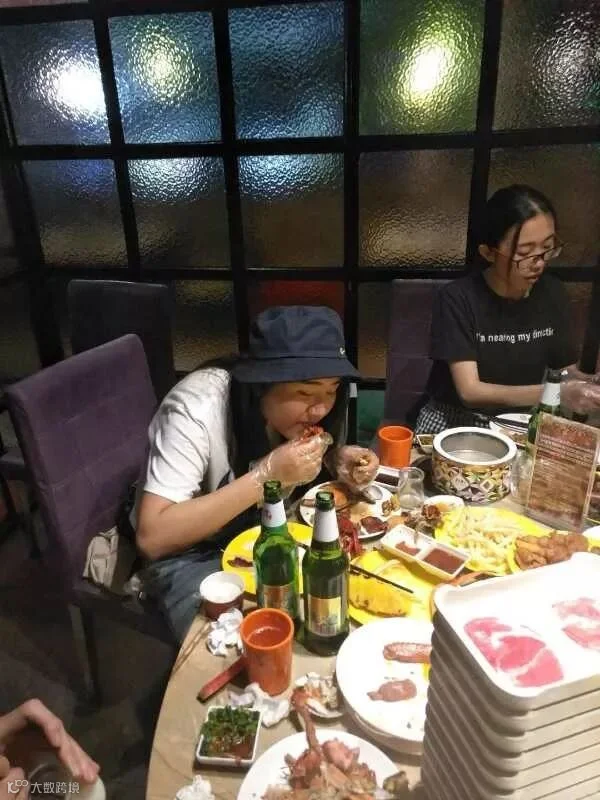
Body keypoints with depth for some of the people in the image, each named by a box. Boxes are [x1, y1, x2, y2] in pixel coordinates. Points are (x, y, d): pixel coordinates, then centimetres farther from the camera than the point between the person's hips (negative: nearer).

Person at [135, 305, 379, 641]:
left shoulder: (295, 406, -14)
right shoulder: (197, 409, -31)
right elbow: (152, 537, -33)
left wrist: (340, 458, -18)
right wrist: (266, 476, -39)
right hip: (191, 552, -5)